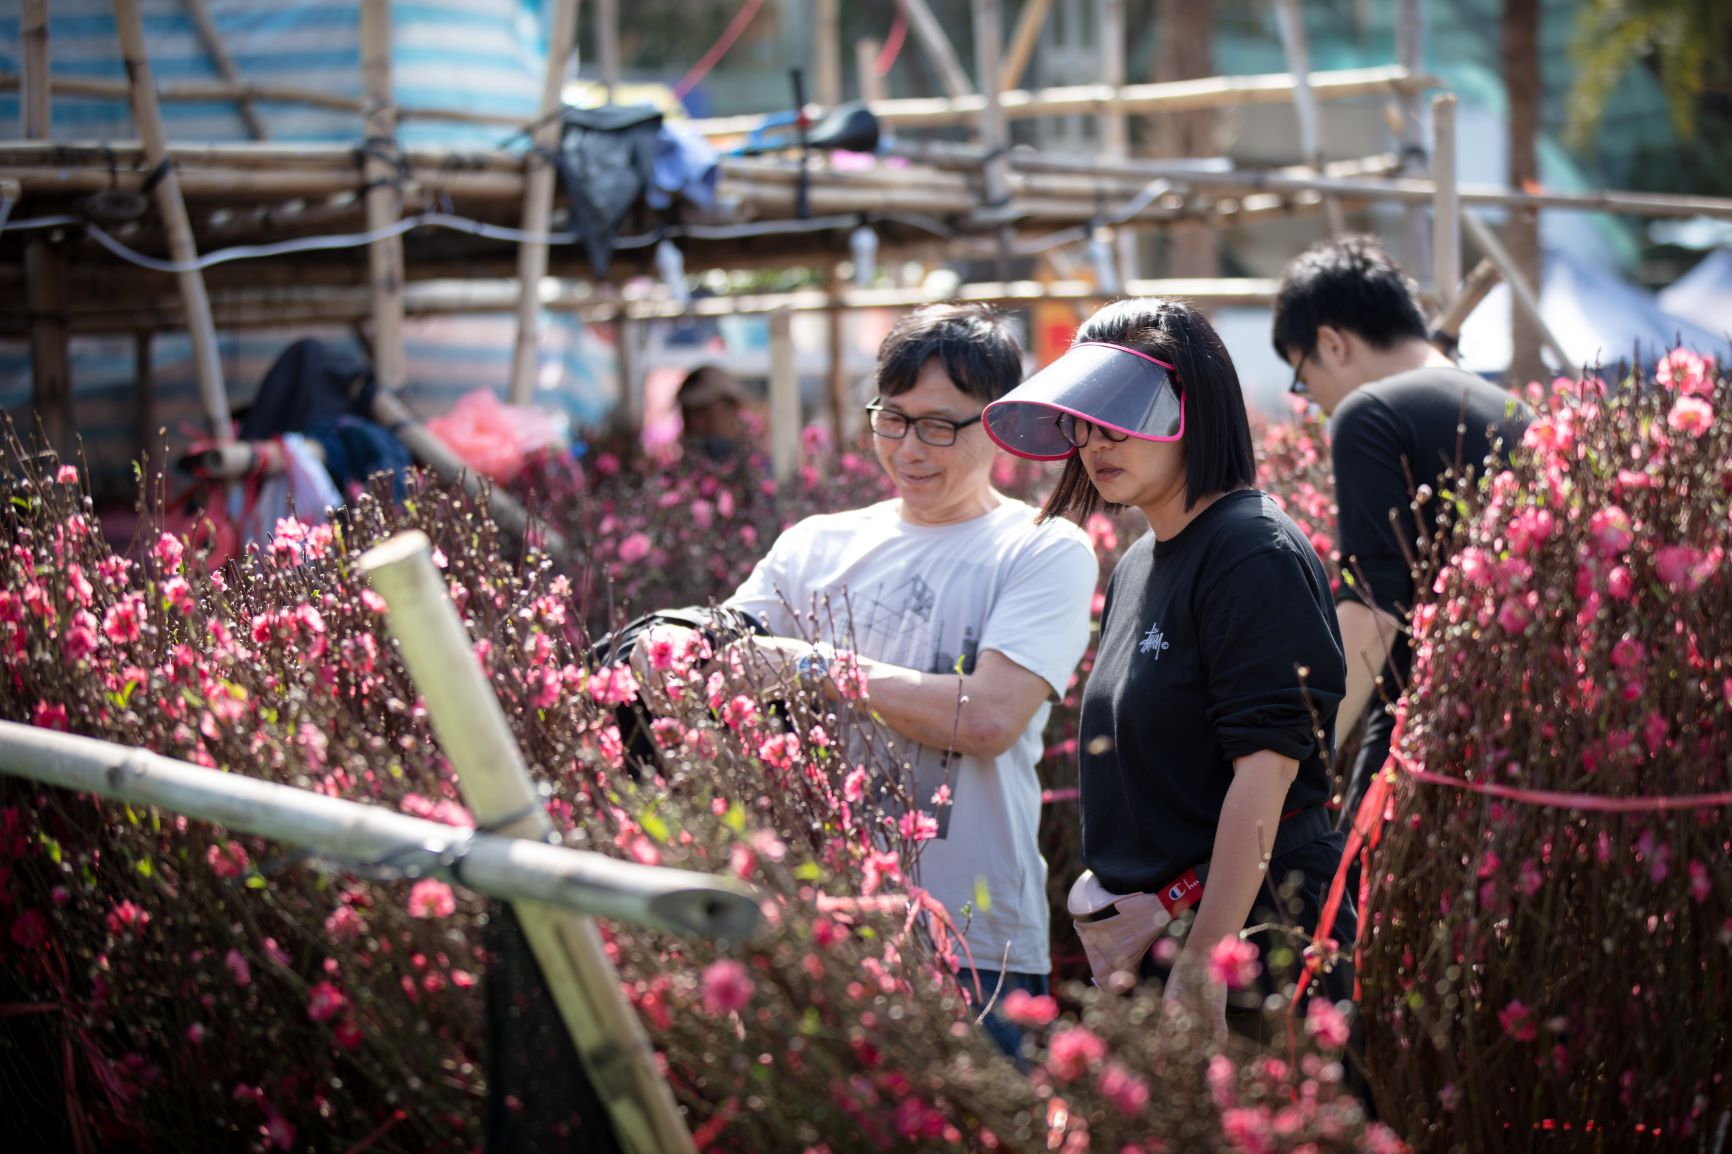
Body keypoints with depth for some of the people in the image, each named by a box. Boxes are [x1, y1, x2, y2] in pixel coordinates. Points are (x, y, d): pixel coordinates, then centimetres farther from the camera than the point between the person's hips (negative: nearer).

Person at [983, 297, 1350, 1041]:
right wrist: (1110, 918, 10)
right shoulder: (1137, 567, 16)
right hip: (1140, 946, 8)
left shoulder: (1254, 554, -12)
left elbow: (1267, 769, -19)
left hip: (1250, 949, -8)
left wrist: (1203, 962, -22)